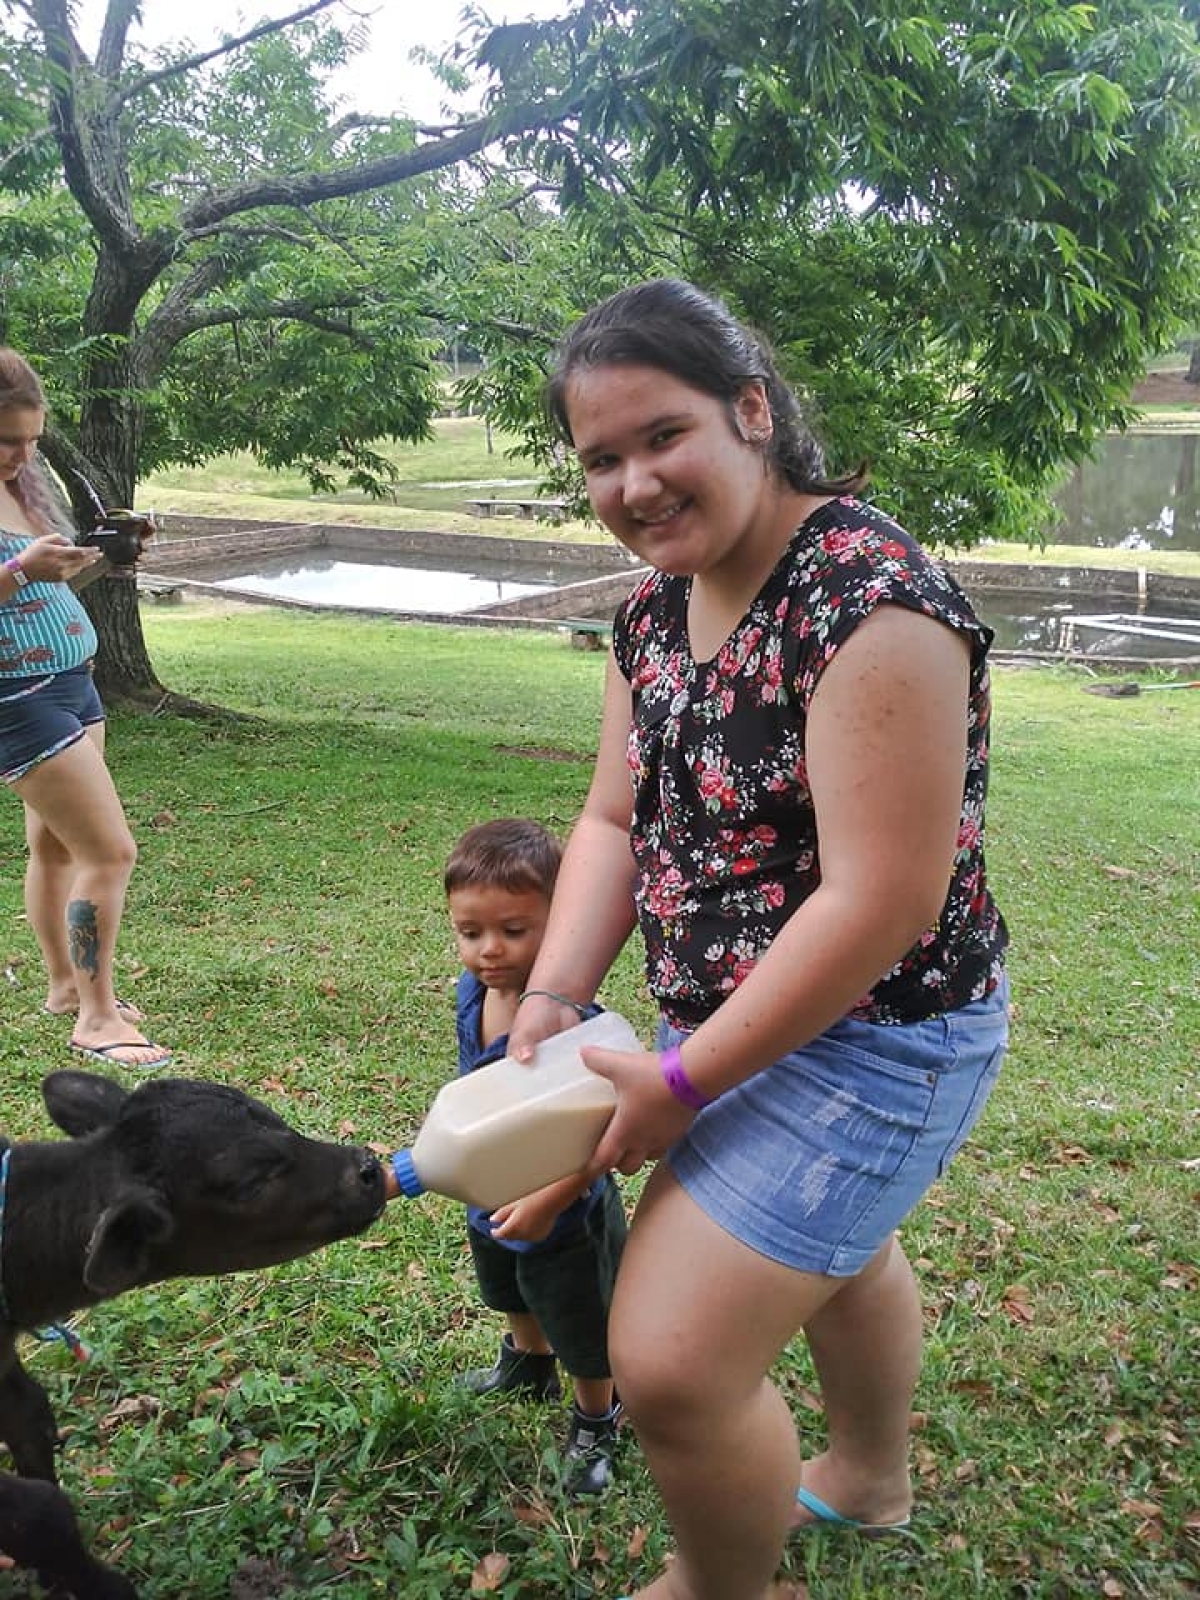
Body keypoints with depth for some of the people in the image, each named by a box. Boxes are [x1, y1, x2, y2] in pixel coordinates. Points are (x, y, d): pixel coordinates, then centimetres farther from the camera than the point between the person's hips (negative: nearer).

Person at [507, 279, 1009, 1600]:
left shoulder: (865, 600, -28)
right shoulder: (655, 603, 0)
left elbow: (879, 906, -30)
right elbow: (615, 819, 2)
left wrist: (682, 1081, -22)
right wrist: (552, 997, -12)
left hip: (867, 1037, -9)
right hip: (731, 1014, 9)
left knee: (673, 1362, -6)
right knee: (834, 1240, 30)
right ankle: (869, 1481, 60)